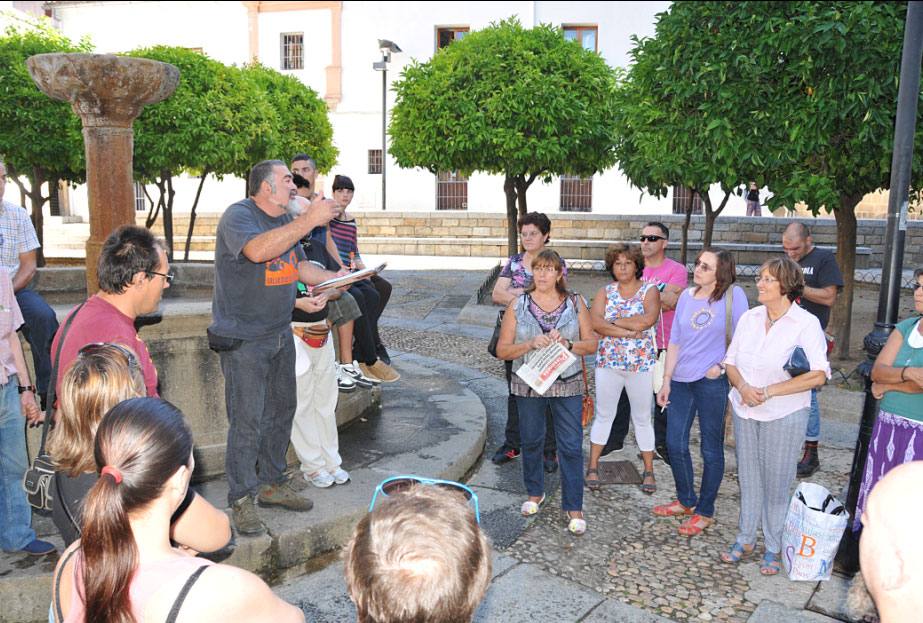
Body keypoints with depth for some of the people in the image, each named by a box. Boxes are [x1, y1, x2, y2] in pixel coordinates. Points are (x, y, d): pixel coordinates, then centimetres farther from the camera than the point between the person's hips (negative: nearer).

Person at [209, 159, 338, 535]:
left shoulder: (286, 221, 13)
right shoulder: (238, 216, -15)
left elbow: (298, 265, 22)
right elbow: (258, 250, -36)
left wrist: (332, 278, 4)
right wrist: (309, 220, -34)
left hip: (280, 334, 9)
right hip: (243, 339, -9)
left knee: (282, 409, 14)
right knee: (247, 420, -5)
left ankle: (272, 484, 30)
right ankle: (241, 500, 9)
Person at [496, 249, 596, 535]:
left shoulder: (575, 304, 1)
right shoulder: (517, 305, 0)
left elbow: (591, 344, 2)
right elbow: (502, 350, -2)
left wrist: (567, 344, -16)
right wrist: (531, 344, -18)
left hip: (567, 385, -1)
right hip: (529, 385, 1)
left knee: (571, 446, 0)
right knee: (531, 442, 15)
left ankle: (574, 507, 13)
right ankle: (535, 493, 37)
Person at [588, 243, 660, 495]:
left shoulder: (649, 291, -3)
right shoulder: (605, 291, 4)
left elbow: (648, 319, -22)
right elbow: (595, 322, -13)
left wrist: (613, 322, -13)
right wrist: (629, 330, -18)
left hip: (641, 364, -2)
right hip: (608, 362, 2)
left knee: (642, 418, 9)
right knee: (603, 415, 10)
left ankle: (648, 470, 21)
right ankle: (593, 467, 20)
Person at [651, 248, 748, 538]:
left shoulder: (733, 295, -7)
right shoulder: (686, 296, 8)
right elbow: (674, 341, 9)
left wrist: (723, 365, -14)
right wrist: (667, 379, 6)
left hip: (712, 381, -5)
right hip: (681, 380, 6)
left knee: (711, 448, 7)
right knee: (675, 443, 11)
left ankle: (705, 511, 21)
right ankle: (686, 501, 31)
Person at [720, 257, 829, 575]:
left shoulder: (806, 324, -11)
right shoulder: (749, 318, 4)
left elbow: (818, 375, -17)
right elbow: (730, 361, 8)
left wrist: (768, 391, -19)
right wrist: (743, 387, -12)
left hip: (784, 415, -4)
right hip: (745, 412, 4)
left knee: (777, 483, 5)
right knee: (748, 478, 14)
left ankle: (773, 549, 22)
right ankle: (745, 540, 28)